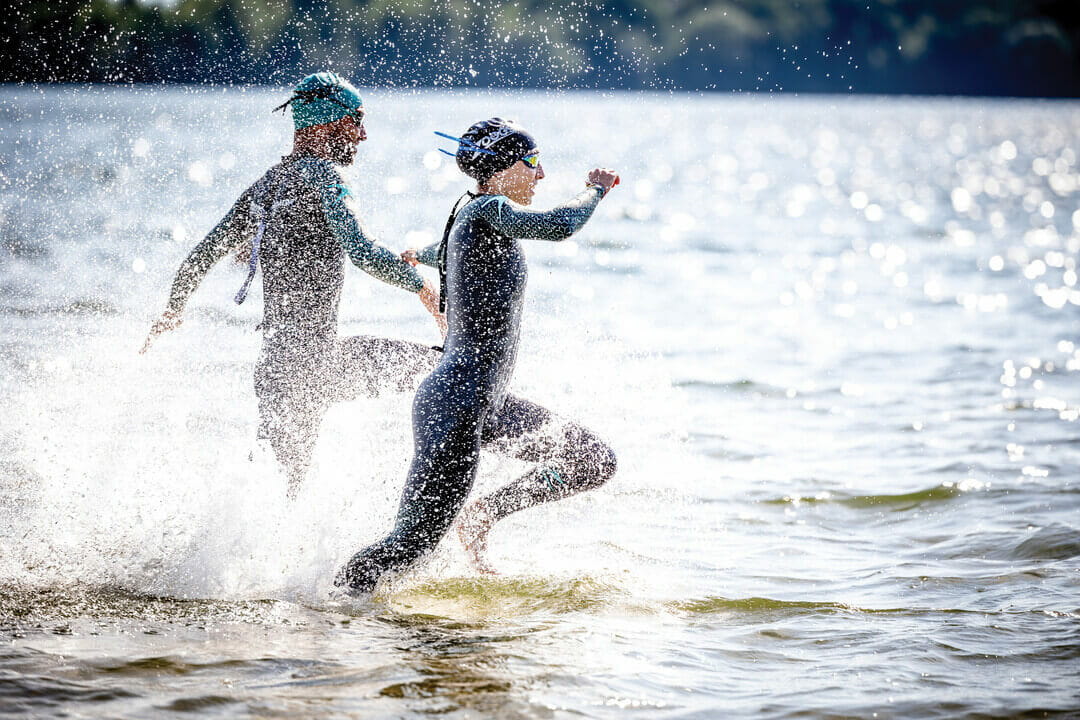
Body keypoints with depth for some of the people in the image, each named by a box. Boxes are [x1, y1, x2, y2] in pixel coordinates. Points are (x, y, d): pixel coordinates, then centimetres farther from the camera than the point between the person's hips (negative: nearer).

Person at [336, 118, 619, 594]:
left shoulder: (470, 211, 14)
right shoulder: (486, 211, -14)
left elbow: (440, 253, 38)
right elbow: (560, 225, -31)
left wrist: (419, 256, 62)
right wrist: (596, 189, -11)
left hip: (487, 404, 10)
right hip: (456, 405, -10)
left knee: (595, 462, 11)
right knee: (415, 542, -7)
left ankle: (483, 515, 15)